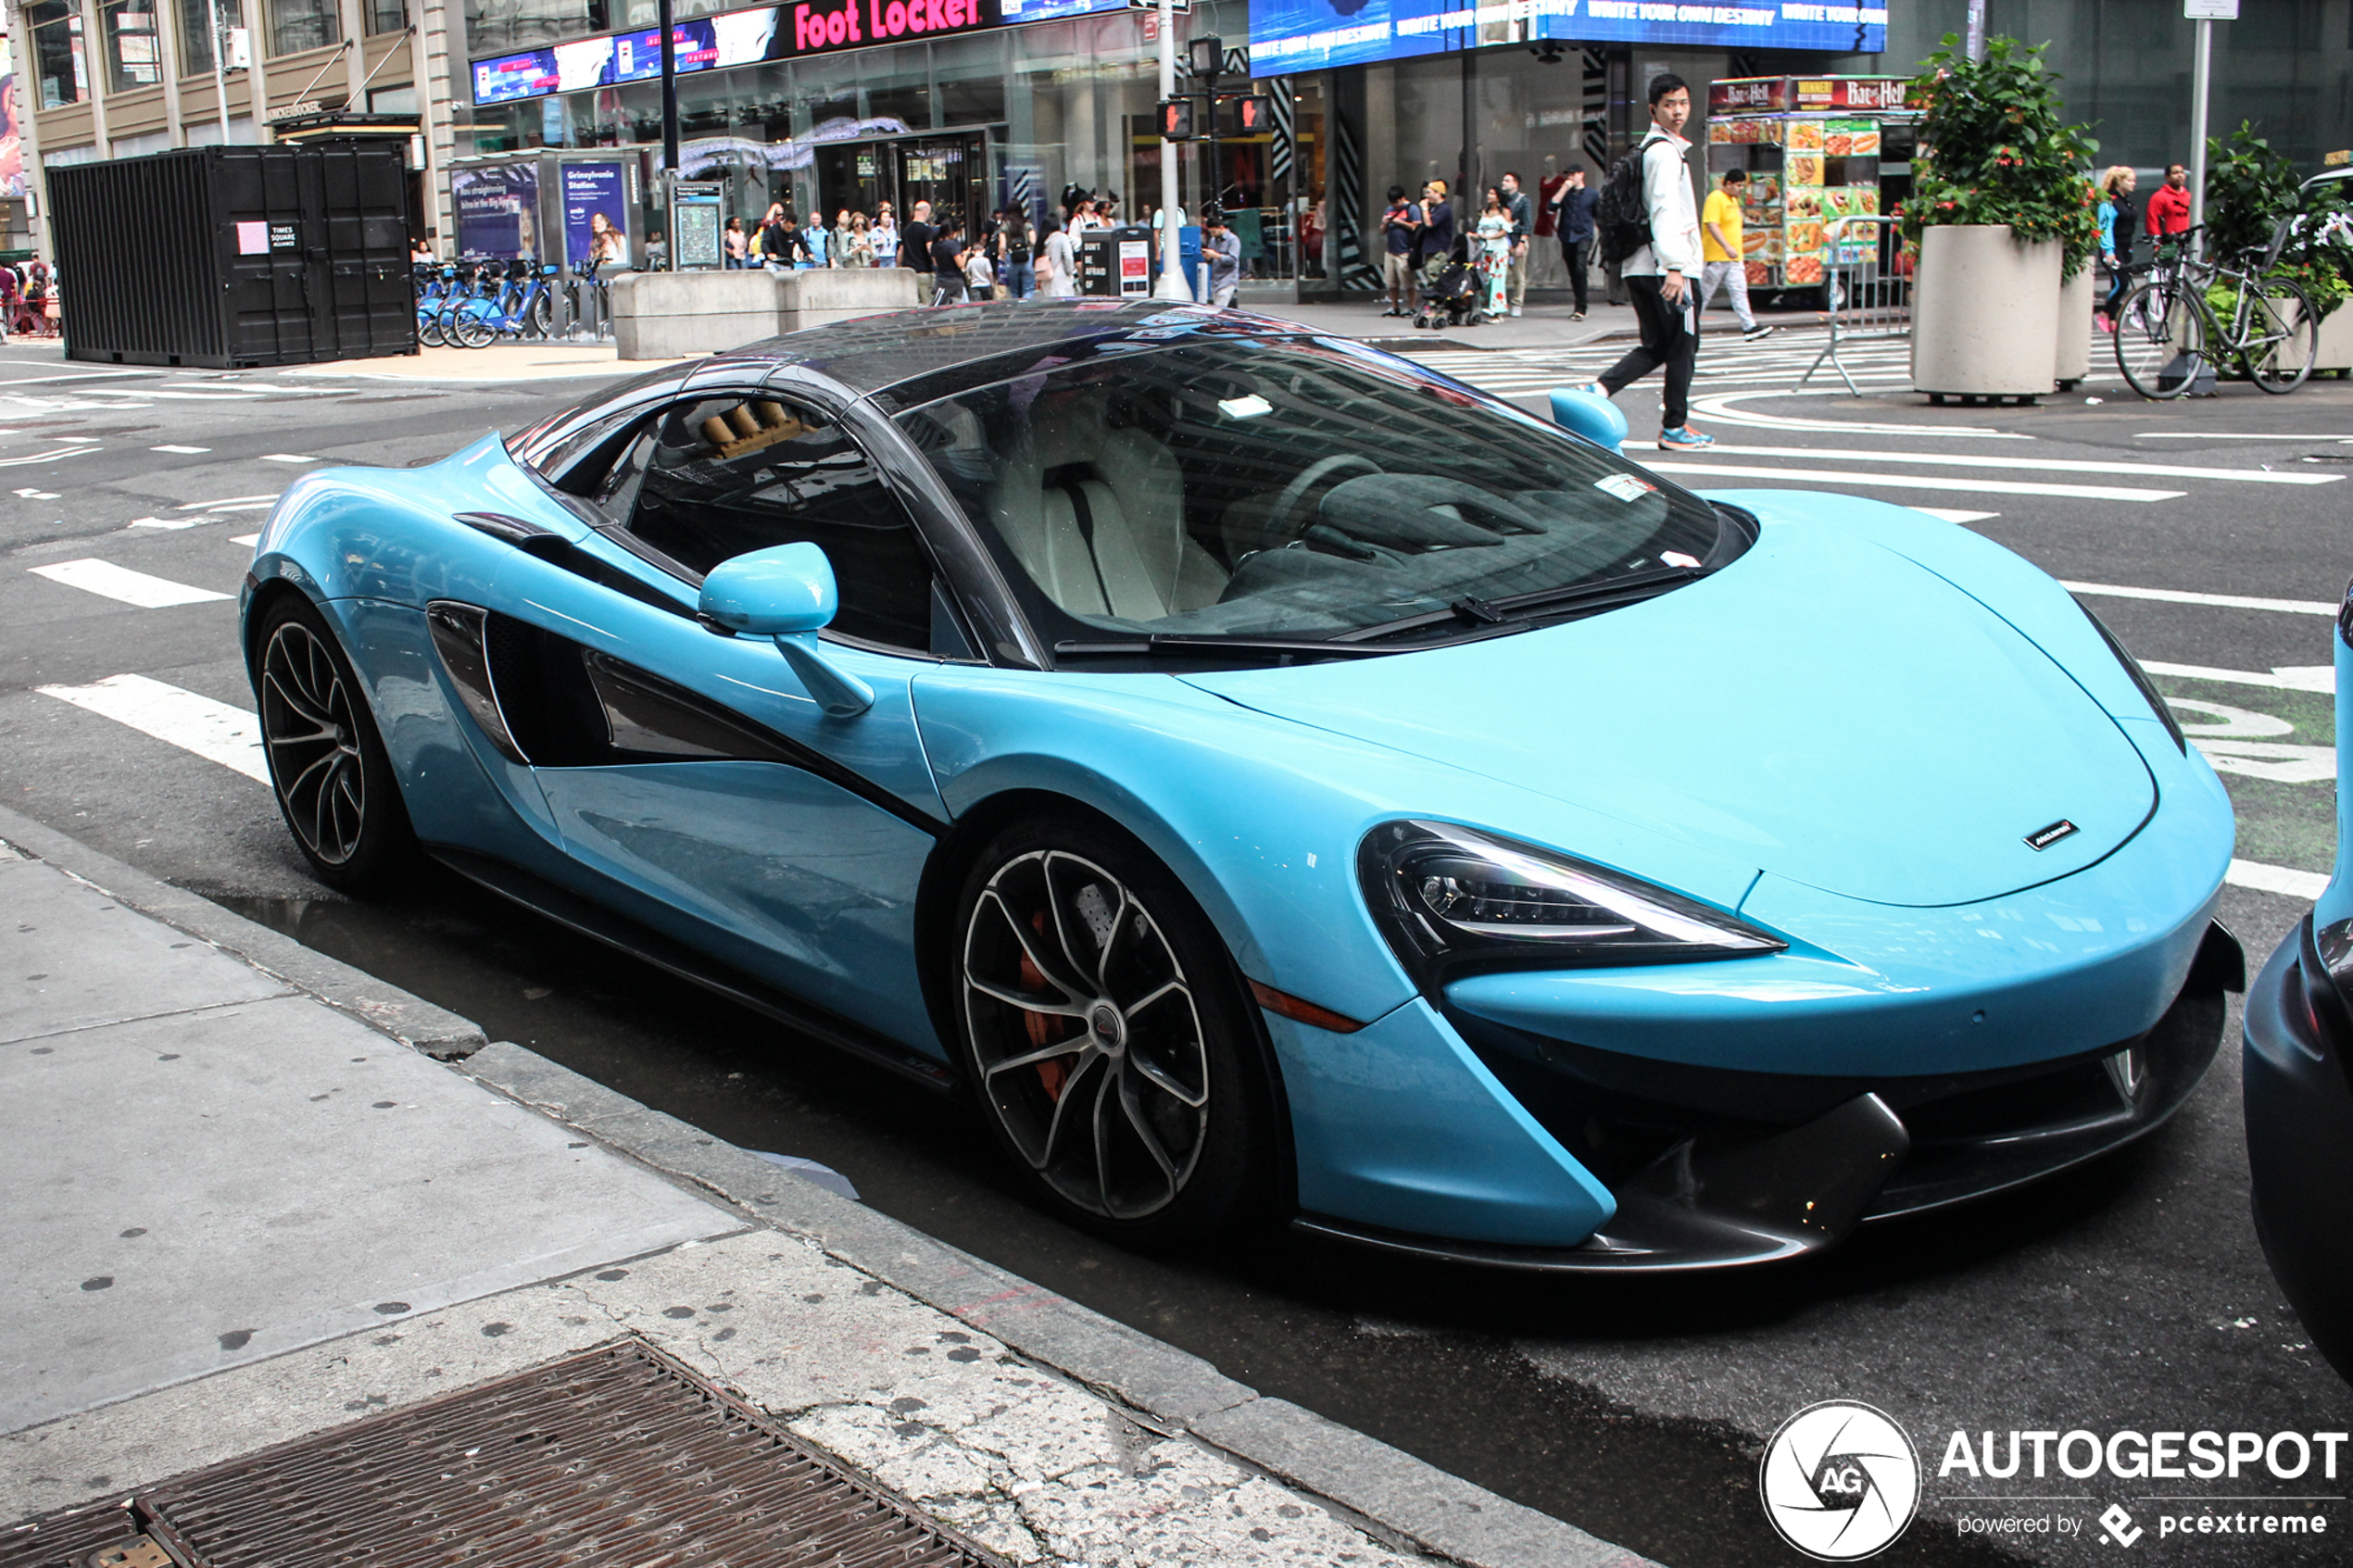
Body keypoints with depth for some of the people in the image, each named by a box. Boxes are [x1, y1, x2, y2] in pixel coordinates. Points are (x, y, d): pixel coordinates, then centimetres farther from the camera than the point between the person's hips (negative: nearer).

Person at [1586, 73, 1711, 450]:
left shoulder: (1648, 149, 21)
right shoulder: (1665, 151, -10)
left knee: (1657, 346, 13)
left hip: (1640, 267, 9)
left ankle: (1598, 390, -4)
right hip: (1663, 266, -9)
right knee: (1683, 344, 0)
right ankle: (1674, 428, 5)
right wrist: (1673, 266, -25)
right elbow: (1664, 210, -20)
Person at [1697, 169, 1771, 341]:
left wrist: (1741, 257, 26)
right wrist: (1727, 247, -32)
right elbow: (1712, 225, -22)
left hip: (1733, 258, 8)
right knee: (1704, 294, 0)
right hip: (1715, 257, -8)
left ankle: (1749, 327, -12)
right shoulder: (1716, 198, -10)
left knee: (1739, 291, -4)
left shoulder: (1734, 200, 18)